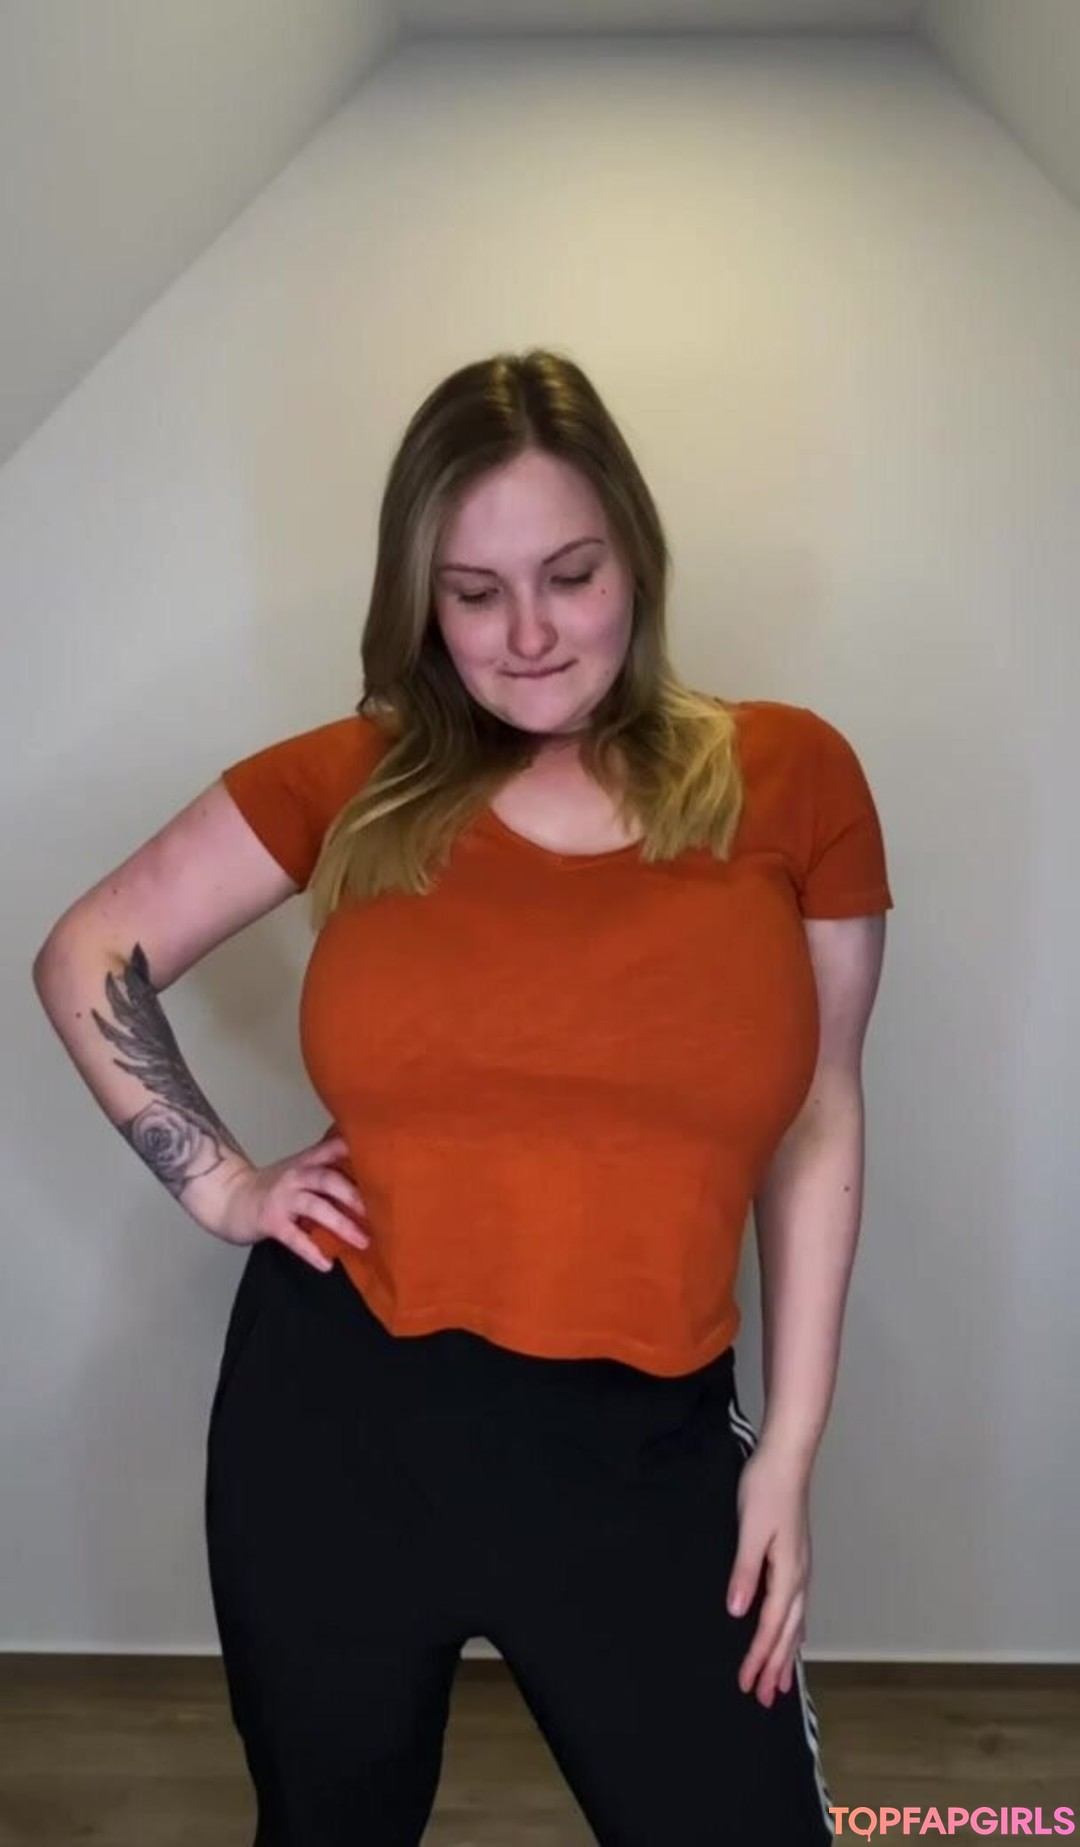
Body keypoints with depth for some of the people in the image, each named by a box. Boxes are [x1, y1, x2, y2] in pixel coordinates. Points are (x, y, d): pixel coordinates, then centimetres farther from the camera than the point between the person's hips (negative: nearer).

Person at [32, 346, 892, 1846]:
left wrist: (789, 1449, 1)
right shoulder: (353, 782, -2)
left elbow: (818, 1120, 1)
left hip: (644, 1444, -1)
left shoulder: (789, 777, -3)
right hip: (337, 1417, 2)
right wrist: (219, 1183, -2)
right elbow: (87, 957, 7)